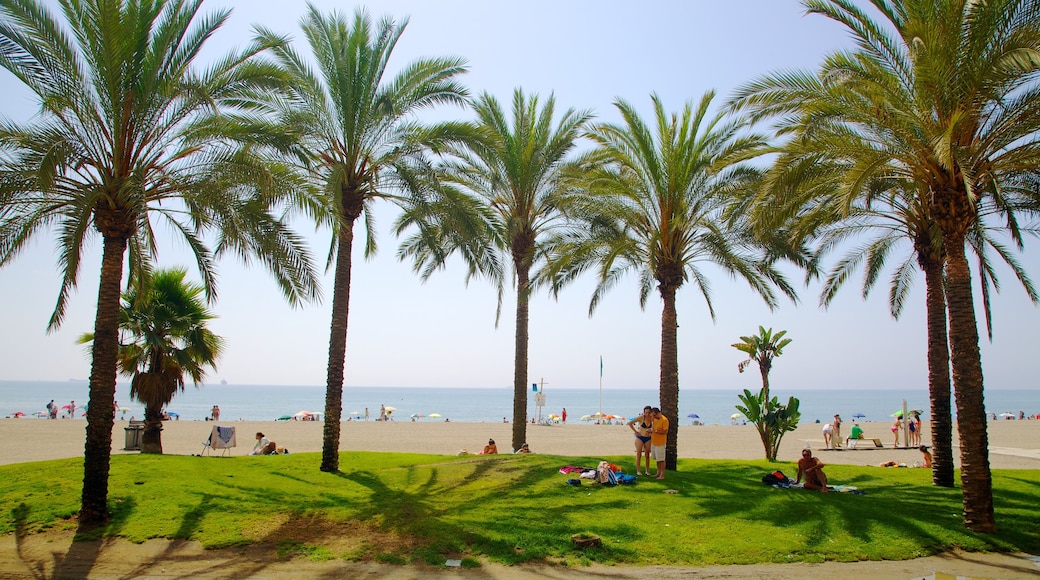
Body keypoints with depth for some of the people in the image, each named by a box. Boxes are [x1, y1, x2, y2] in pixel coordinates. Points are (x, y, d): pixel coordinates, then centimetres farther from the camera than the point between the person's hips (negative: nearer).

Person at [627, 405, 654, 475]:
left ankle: (647, 471, 19)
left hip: (648, 438, 3)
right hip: (640, 437, -3)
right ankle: (638, 471, 10)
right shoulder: (641, 417, -16)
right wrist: (635, 431, -12)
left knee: (647, 455, 8)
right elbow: (630, 423, -13)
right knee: (639, 455, 2)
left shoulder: (652, 418, -7)